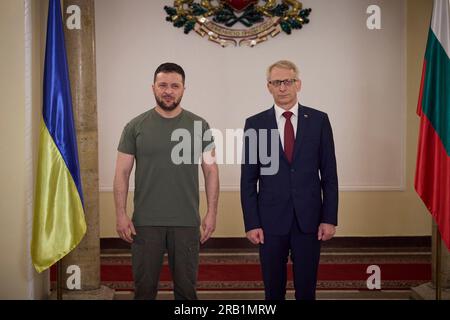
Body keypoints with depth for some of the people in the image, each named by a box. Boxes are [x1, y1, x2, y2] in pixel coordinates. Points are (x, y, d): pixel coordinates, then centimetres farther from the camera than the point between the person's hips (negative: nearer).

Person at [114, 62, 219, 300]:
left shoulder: (199, 126, 2)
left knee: (186, 287, 11)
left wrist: (211, 213, -3)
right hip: (145, 222, 0)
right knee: (145, 287, 9)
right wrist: (121, 215, -5)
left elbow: (211, 171, 3)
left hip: (186, 222, 0)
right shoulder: (136, 127, 0)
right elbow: (122, 173, 1)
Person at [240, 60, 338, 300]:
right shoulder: (255, 124, 1)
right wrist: (251, 223, -5)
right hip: (271, 219, 0)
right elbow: (248, 180, 1)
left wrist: (330, 218, -3)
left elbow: (329, 174, 3)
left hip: (309, 218, 0)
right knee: (273, 289, 11)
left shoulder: (318, 120, 2)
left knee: (306, 288, 8)